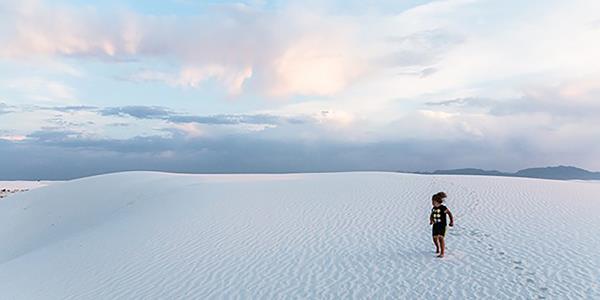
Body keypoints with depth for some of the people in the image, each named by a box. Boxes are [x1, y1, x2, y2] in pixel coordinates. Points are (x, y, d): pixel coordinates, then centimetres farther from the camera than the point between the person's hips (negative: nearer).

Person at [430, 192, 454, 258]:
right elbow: (431, 215, 19)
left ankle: (442, 253, -13)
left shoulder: (443, 208, -13)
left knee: (441, 238, -17)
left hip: (442, 225, -6)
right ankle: (438, 247, 39)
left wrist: (452, 222, -16)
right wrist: (431, 221, 2)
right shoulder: (433, 208, 6)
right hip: (435, 225, 6)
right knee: (435, 238, 7)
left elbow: (450, 214, -10)